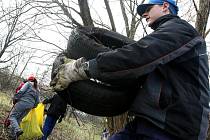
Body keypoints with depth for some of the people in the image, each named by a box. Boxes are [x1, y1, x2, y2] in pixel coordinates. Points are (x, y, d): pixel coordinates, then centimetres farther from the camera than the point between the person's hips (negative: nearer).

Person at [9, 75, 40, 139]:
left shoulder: (28, 84, 6)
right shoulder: (37, 91, 24)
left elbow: (21, 91, -8)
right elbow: (37, 101, 20)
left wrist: (15, 98, -1)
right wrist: (32, 106, 31)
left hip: (22, 102, -6)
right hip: (30, 106, 6)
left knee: (12, 116, -5)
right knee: (18, 119, 11)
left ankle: (17, 130, -29)